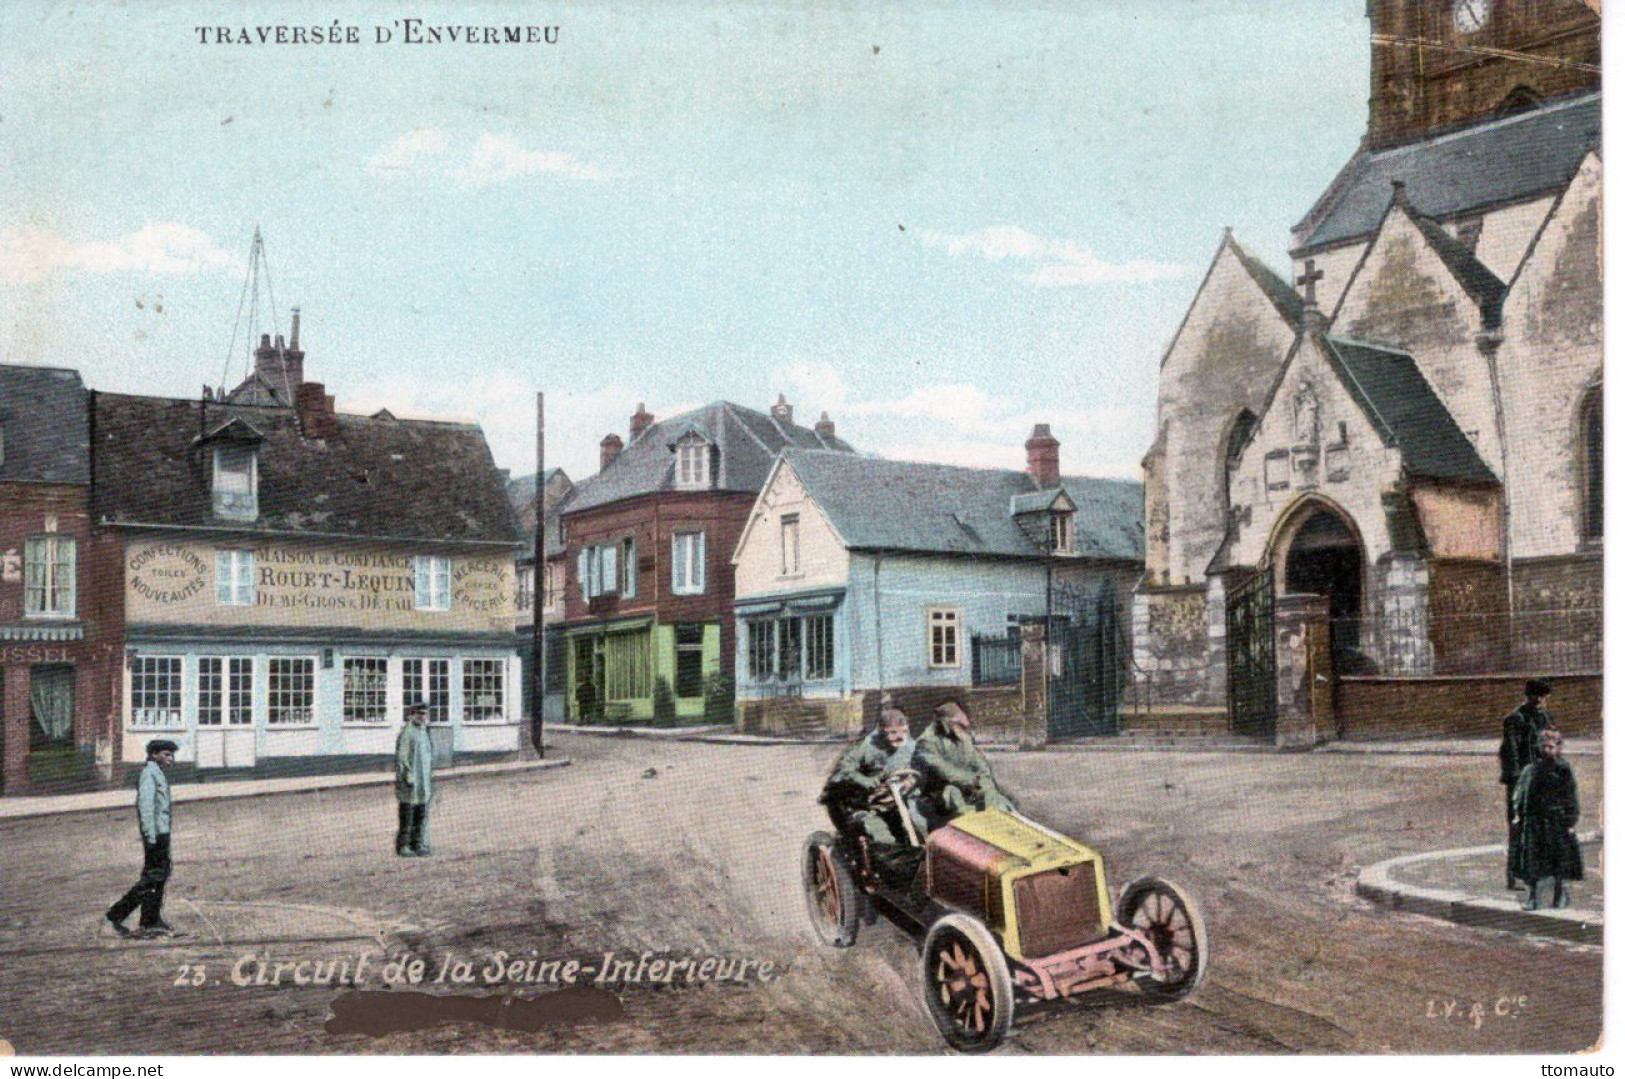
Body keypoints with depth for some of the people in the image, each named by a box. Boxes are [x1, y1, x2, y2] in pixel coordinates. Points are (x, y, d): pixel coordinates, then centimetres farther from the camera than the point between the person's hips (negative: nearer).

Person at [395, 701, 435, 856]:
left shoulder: (424, 731, 16)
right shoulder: (406, 732, -11)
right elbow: (401, 758, -15)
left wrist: (430, 776, 20)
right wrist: (407, 778, -19)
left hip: (424, 782, 8)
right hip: (410, 781, -8)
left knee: (422, 814, 10)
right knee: (407, 814, -2)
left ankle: (418, 845, 16)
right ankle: (403, 847, 4)